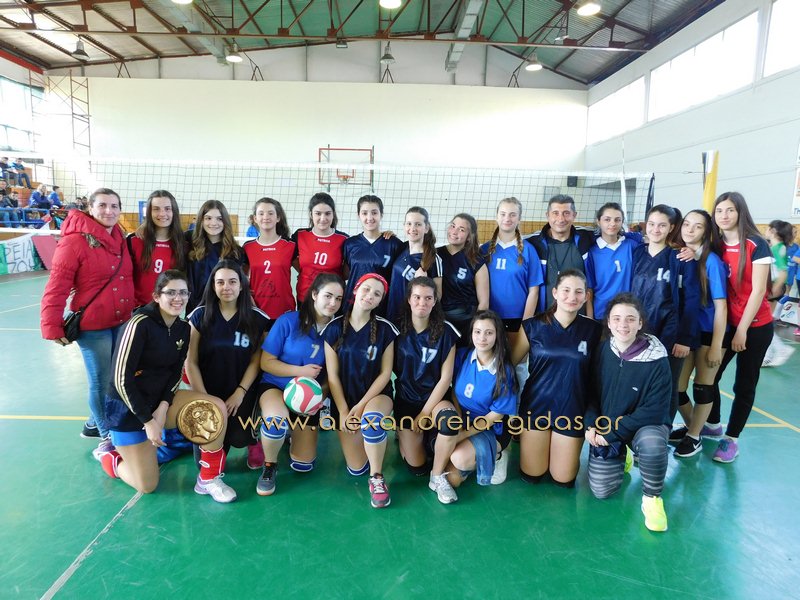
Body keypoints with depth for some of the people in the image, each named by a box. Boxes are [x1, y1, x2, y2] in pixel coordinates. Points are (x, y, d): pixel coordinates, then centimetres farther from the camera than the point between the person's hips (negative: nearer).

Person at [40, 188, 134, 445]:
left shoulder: (121, 239, 6)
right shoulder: (75, 241, -15)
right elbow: (56, 288, -15)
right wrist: (53, 326, -14)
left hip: (122, 322, 7)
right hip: (93, 326, -6)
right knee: (102, 383, 6)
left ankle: (96, 423, 40)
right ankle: (109, 435, 27)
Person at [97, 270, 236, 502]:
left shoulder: (183, 328, -2)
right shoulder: (140, 324, -22)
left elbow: (176, 372, 4)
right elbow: (122, 380, -21)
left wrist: (164, 407, -13)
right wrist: (148, 421, -19)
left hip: (162, 398, 5)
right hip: (127, 407, -5)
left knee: (217, 408, -19)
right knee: (147, 486, -1)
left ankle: (208, 479, -4)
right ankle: (112, 458, 31)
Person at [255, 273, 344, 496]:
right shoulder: (289, 321, -16)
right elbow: (266, 362, -12)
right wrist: (301, 371, -21)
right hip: (275, 386, -3)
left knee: (303, 465, 7)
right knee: (277, 421, -38)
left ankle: (295, 433, 42)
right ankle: (269, 466, -5)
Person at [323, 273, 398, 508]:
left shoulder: (385, 329, -6)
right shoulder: (334, 328, -5)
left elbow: (385, 373, -6)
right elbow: (332, 376, -4)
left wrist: (362, 405, -15)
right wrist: (343, 412, -9)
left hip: (376, 395, -1)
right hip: (344, 400, 2)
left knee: (372, 418, -39)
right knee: (357, 469, -2)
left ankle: (377, 479, -16)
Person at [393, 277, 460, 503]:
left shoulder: (446, 331, -9)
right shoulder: (398, 329, -7)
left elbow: (446, 378, -10)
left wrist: (425, 413, -14)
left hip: (435, 397, 0)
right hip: (406, 400, 1)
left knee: (451, 419, -35)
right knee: (416, 467, -8)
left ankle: (438, 476, -10)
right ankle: (404, 436, 27)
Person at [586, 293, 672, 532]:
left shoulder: (656, 360, -19)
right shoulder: (602, 351, -9)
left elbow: (655, 411, -20)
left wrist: (613, 433, -22)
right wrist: (592, 425, -12)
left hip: (646, 425, -3)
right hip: (606, 428, 3)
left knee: (652, 443, -38)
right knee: (601, 490, -4)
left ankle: (652, 498, -10)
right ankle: (621, 457, 29)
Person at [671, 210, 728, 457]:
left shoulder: (711, 261, -14)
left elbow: (721, 306, -13)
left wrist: (716, 346, -13)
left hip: (708, 332, -4)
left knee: (703, 387, 9)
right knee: (675, 387, 9)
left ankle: (694, 436, 27)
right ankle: (692, 426, 35)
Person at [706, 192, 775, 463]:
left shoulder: (757, 245, -13)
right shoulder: (715, 246, 1)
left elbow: (758, 291, -15)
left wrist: (742, 331, -15)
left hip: (755, 326, -4)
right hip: (725, 323, 5)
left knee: (744, 384, 6)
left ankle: (731, 438, 20)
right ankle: (712, 423, 32)